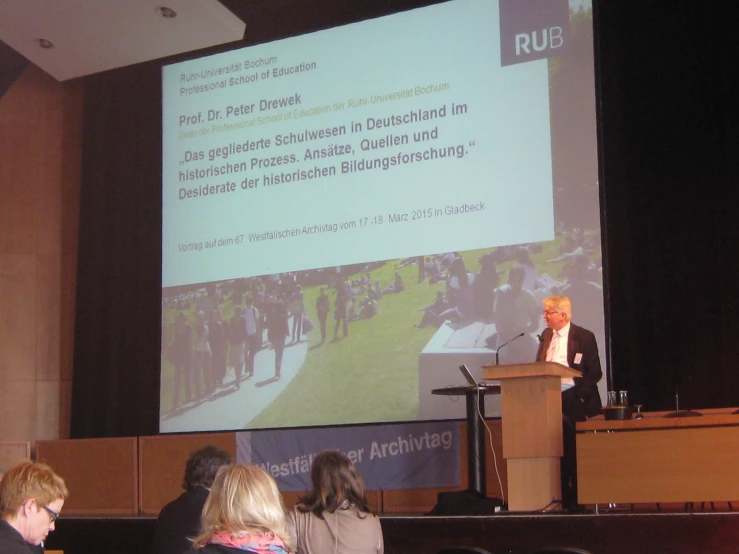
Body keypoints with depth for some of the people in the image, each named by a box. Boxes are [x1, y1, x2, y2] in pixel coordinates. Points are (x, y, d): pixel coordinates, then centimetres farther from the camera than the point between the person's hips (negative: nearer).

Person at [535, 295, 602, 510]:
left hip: (574, 402, -6)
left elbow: (595, 372, -7)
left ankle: (578, 500, 7)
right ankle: (562, 499, 12)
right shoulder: (546, 335, 13)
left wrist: (580, 396, -16)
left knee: (575, 453, -1)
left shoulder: (584, 337, -6)